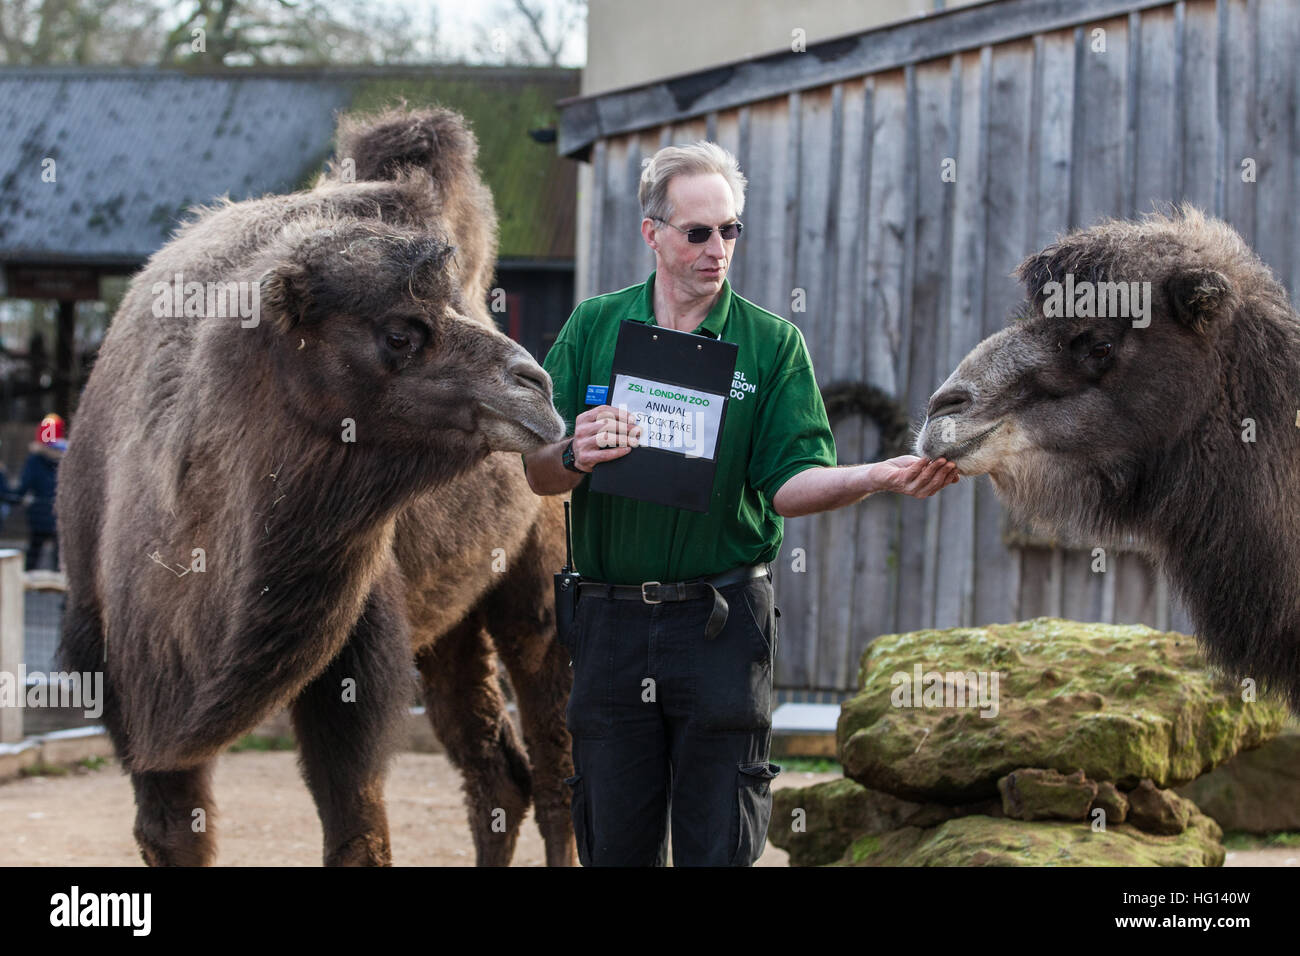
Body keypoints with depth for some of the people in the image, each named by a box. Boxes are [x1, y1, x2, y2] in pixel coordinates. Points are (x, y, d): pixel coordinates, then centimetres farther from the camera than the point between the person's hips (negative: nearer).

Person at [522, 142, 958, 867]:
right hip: (612, 617, 1)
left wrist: (880, 476, -24)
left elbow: (789, 482, -5)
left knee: (719, 848, 0)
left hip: (723, 623, -1)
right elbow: (537, 474, 4)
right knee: (613, 848, 6)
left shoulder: (772, 344, 3)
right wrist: (575, 456, -20)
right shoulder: (594, 327, 7)